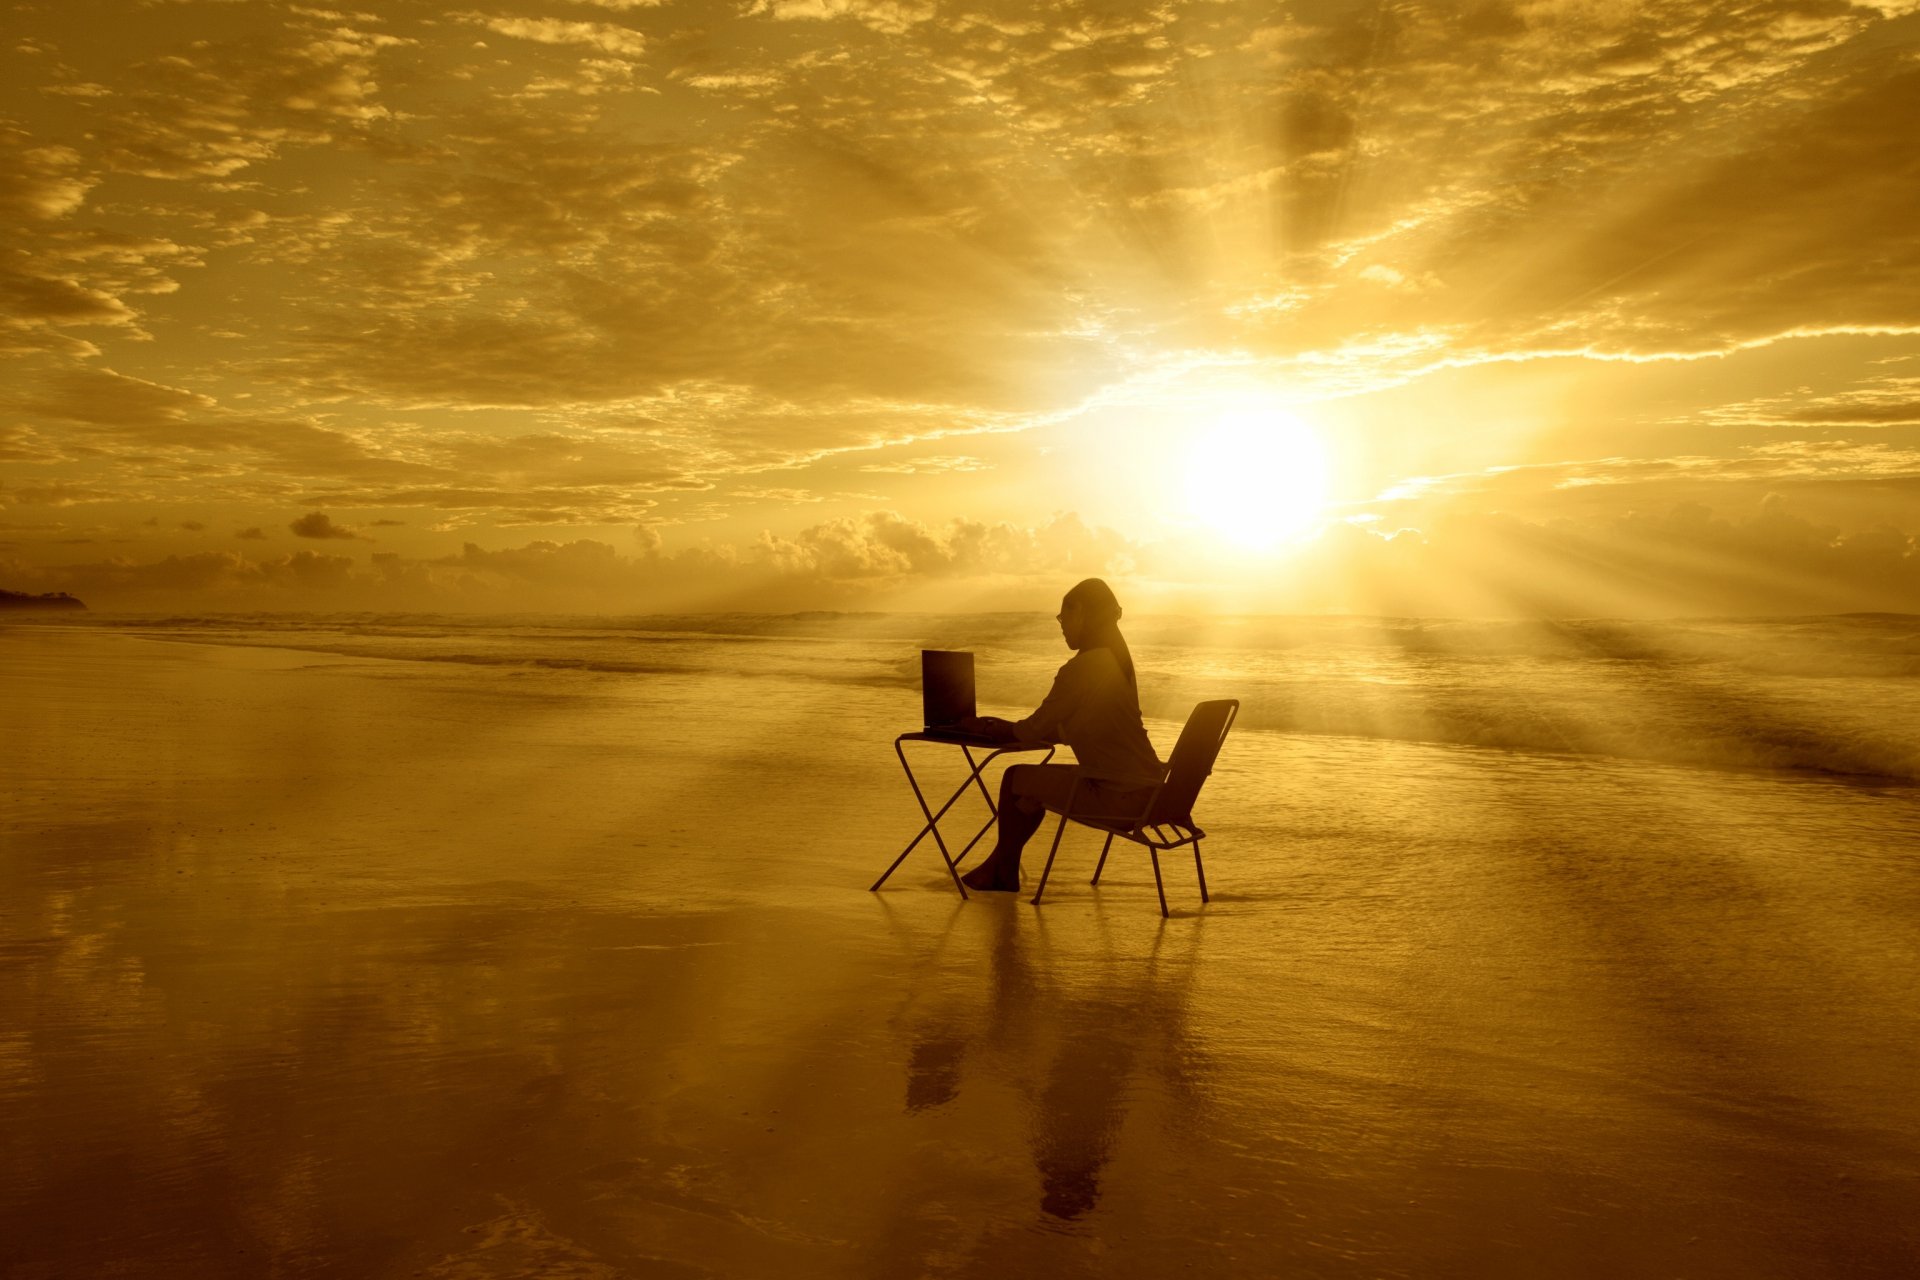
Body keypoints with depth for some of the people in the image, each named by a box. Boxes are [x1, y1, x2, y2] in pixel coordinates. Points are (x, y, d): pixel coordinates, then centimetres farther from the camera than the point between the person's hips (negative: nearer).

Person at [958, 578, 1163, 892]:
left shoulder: (1082, 668, -16)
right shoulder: (1114, 659, 13)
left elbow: (1035, 729, -11)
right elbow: (1067, 731, 18)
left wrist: (988, 728, 7)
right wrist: (1002, 729, 17)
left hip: (1120, 795, -9)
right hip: (1145, 789, 9)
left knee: (1015, 779, 3)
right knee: (1034, 780, 23)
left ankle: (1001, 872, 23)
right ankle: (1000, 868, 36)